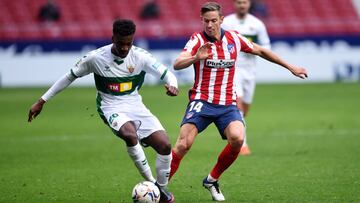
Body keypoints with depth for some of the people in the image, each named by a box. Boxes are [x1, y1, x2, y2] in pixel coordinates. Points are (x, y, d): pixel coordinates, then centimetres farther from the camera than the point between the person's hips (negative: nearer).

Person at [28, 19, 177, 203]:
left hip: (135, 105, 3)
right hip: (112, 108, -3)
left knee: (164, 145, -13)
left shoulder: (140, 56, -8)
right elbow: (70, 76, 1)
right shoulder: (96, 58, -11)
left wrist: (172, 85, -30)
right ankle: (150, 182, -26)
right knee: (130, 134, -37)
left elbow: (166, 74, -3)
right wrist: (42, 101, 4)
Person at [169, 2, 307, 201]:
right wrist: (196, 57, -42)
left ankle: (212, 180, -1)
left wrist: (290, 67, 24)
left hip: (227, 104, 3)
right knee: (183, 144, -21)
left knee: (237, 139, -23)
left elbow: (261, 51, 21)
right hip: (202, 101, -3)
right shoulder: (198, 39, -6)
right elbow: (177, 64, -21)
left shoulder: (234, 38, 6)